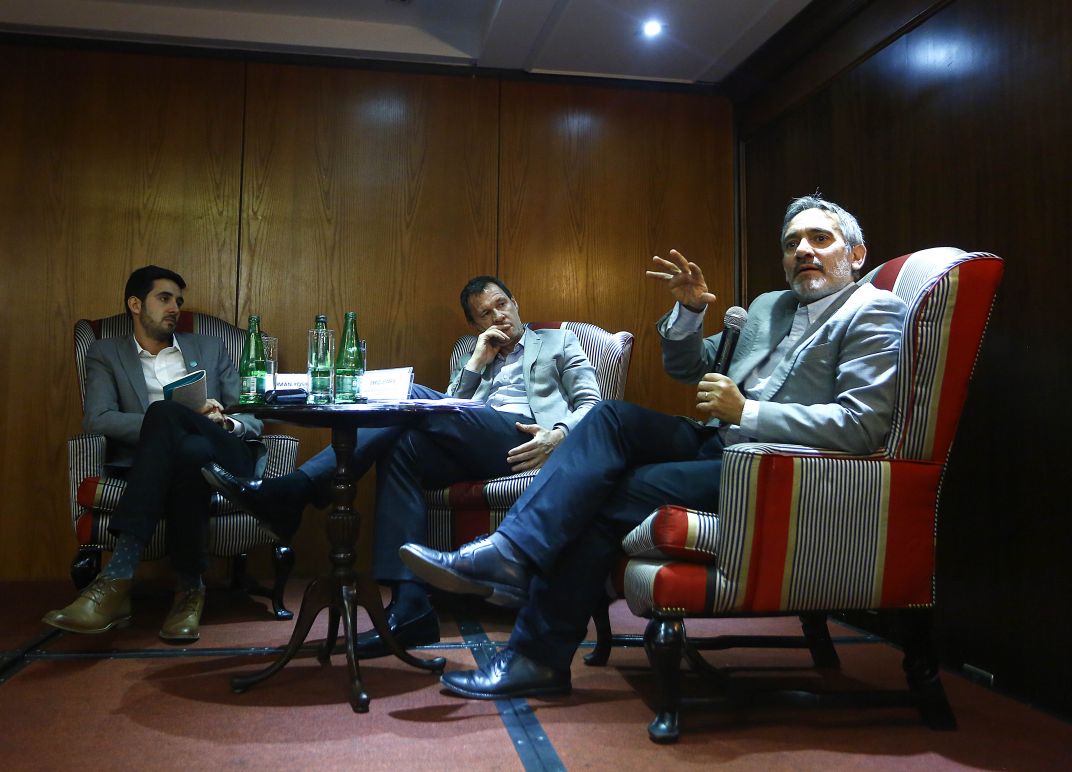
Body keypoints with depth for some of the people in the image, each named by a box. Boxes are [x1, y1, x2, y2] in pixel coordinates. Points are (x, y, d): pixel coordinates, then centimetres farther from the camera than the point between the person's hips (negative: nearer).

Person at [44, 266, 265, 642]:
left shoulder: (210, 348, 25)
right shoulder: (105, 354, 19)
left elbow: (252, 420, 17)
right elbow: (97, 419, 0)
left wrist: (225, 424, -9)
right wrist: (178, 422, -14)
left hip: (218, 459, 1)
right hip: (147, 463, 0)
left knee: (163, 413, -33)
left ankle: (117, 580, -31)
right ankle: (189, 589, -30)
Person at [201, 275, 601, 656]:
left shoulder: (560, 341, 23)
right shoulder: (471, 359, 33)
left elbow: (591, 405, 9)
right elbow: (448, 420, 19)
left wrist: (559, 434, -13)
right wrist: (477, 360, 11)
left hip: (527, 437, -5)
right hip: (477, 447, 5)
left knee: (410, 397, -21)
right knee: (402, 446, -25)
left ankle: (289, 494, -25)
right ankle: (410, 609, -29)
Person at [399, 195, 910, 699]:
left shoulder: (874, 312, -2)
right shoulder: (768, 307, 21)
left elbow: (861, 425, -16)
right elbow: (687, 369, 22)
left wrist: (746, 412, -19)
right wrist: (690, 310, 2)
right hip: (720, 445, 8)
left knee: (622, 493, -21)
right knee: (613, 417, -15)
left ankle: (538, 657, -10)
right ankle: (510, 551, -24)